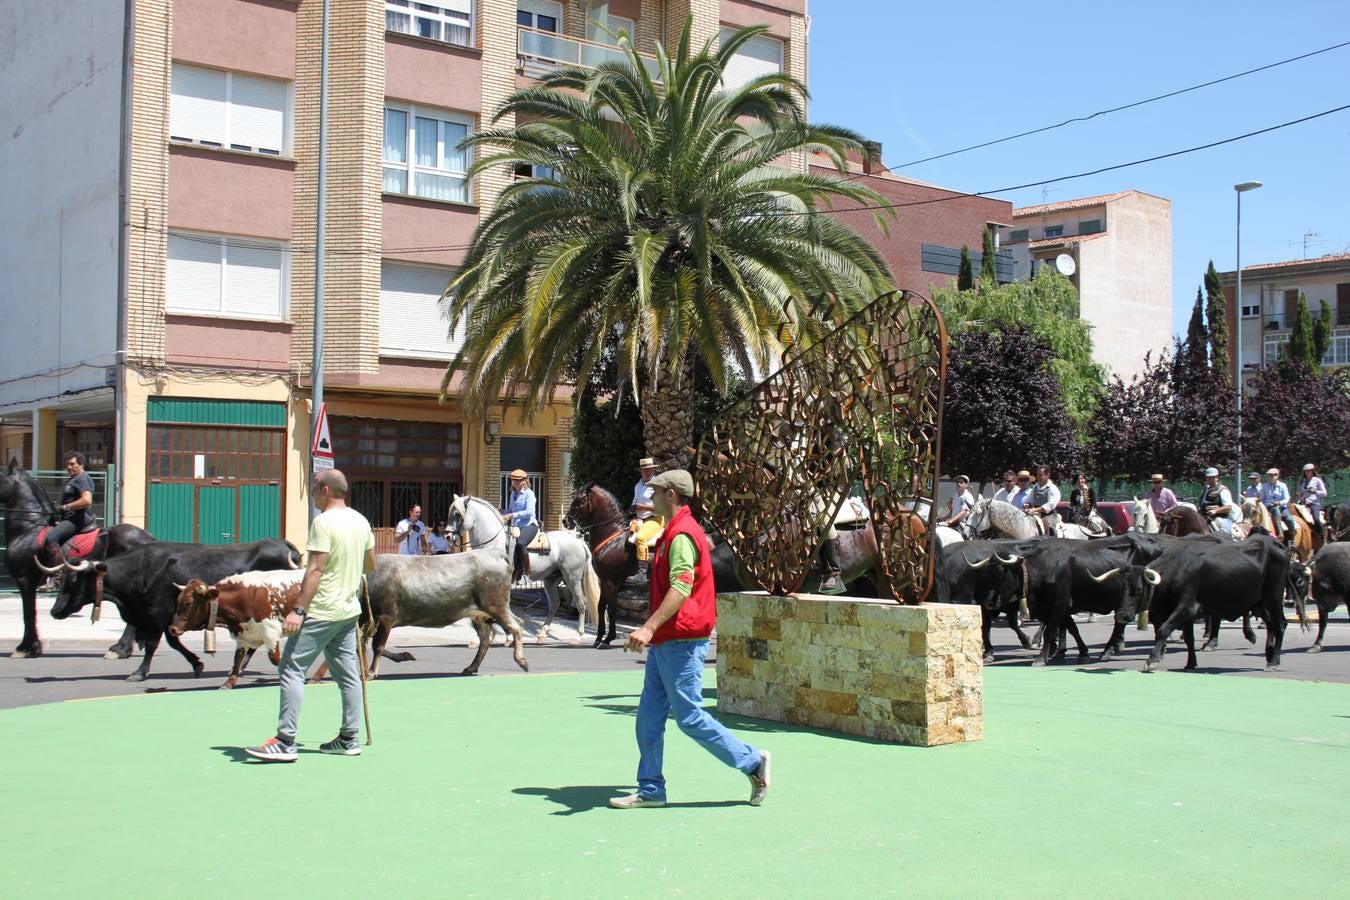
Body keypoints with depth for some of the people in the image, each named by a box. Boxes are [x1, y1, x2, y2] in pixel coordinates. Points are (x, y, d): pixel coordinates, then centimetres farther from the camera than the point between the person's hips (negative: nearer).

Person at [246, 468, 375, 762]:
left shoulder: (324, 521, -14)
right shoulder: (361, 521, 9)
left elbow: (315, 569, -21)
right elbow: (371, 565, 19)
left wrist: (298, 609, -22)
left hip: (321, 612, -8)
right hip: (349, 611, 8)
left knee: (291, 670, -5)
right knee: (348, 674, 12)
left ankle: (285, 743, -7)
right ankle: (350, 739, 17)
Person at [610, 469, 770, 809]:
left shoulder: (682, 535, -16)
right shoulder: (673, 532, 16)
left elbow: (680, 588, -29)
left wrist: (649, 627, -38)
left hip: (681, 643, -10)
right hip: (664, 642, 10)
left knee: (689, 717, -4)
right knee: (649, 717, 9)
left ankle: (753, 762, 8)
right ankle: (650, 790, 15)